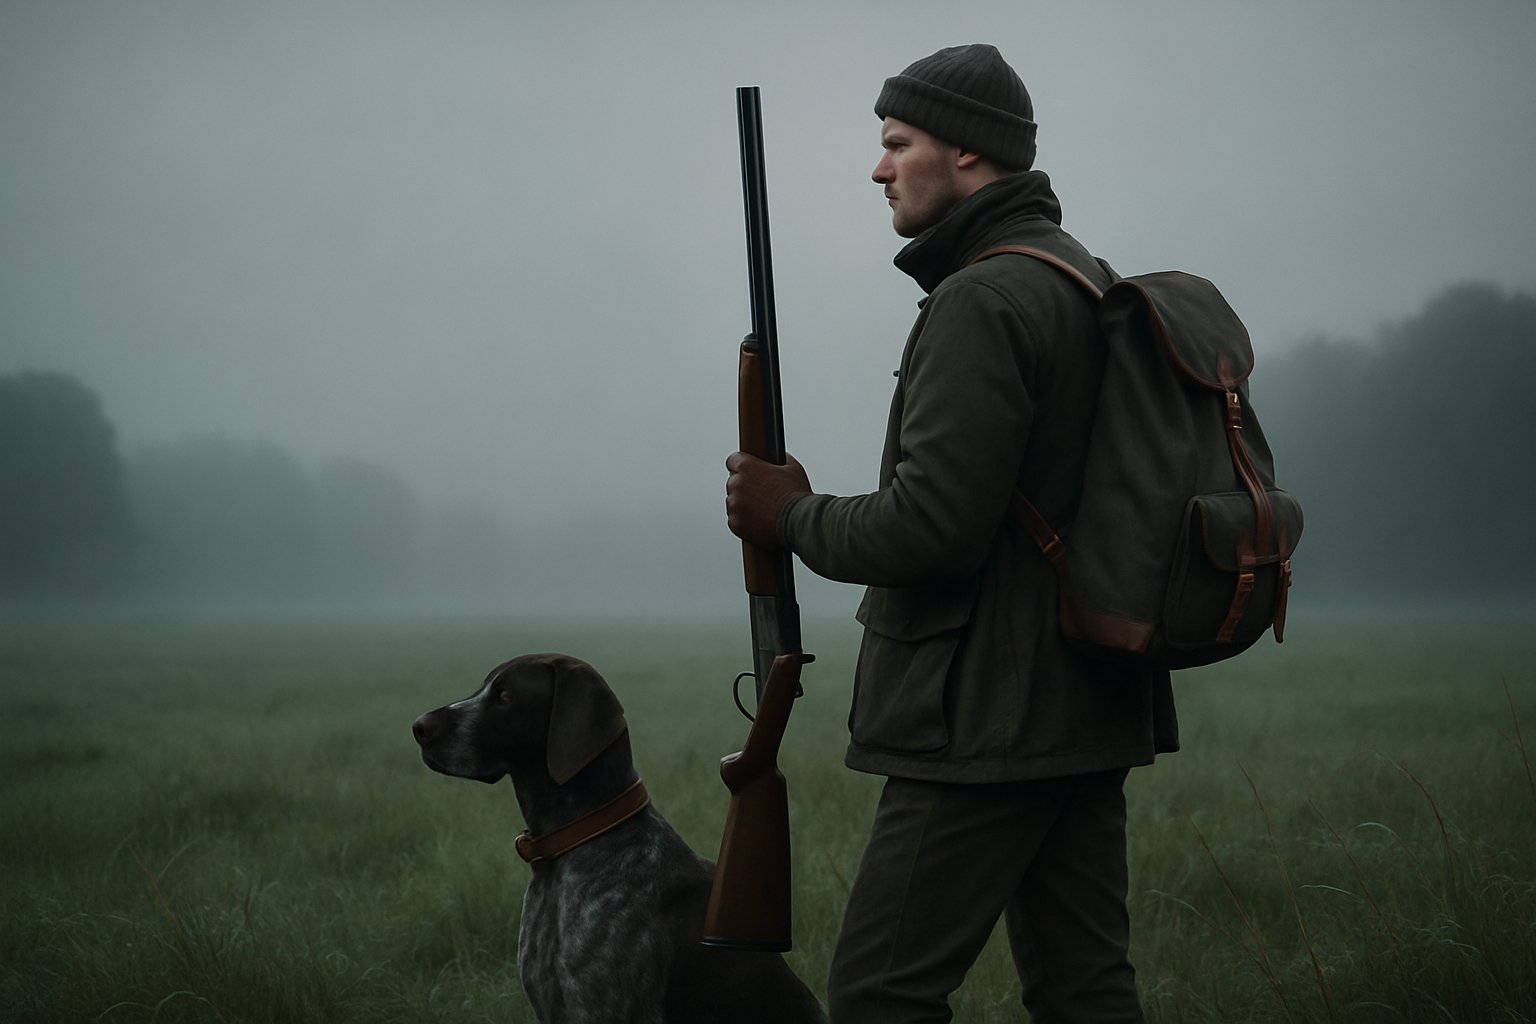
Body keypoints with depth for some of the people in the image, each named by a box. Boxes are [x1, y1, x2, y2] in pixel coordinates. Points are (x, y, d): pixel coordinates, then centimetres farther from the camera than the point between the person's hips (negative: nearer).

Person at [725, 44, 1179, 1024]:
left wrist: (792, 516, -7)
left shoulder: (982, 301, -15)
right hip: (1091, 715, 10)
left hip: (989, 725, -10)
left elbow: (931, 526, -23)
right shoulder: (1096, 286, 16)